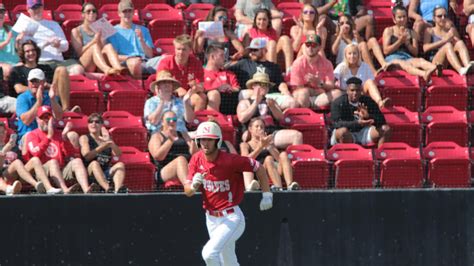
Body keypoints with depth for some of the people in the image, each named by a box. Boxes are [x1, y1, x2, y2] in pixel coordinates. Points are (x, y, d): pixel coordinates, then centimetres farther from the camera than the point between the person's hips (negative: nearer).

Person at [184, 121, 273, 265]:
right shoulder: (197, 159, -2)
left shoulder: (230, 160, -19)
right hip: (211, 219, 6)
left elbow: (259, 168, -8)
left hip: (232, 218, -6)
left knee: (209, 252, -23)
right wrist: (194, 185, -25)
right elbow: (187, 191, -2)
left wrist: (267, 195, -10)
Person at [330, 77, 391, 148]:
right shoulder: (338, 103, -9)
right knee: (343, 131, -38)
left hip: (363, 133, 4)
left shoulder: (368, 101, 2)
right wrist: (357, 123, -35)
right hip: (348, 136, -4)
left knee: (386, 129, -13)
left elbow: (381, 121, -4)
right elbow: (337, 123, -22)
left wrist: (368, 116, -26)